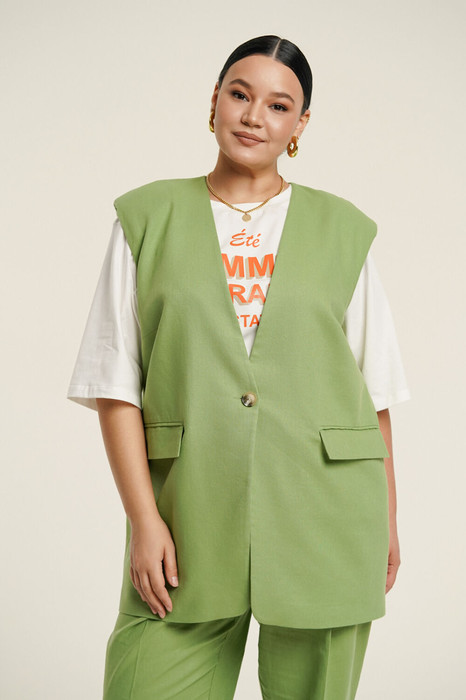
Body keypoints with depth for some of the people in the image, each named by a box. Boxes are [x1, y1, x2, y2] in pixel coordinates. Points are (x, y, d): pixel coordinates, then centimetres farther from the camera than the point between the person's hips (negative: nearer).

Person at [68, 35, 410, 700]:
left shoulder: (342, 230, 8)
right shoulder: (148, 219, 5)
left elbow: (374, 390, 9)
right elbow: (116, 385, 0)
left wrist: (387, 516, 7)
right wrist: (143, 518, -7)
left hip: (323, 519, 1)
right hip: (190, 518, 0)